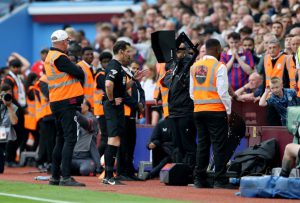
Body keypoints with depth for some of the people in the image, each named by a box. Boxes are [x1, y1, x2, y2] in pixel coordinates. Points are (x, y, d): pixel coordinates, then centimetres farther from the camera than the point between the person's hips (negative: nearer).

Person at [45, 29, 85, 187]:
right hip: (67, 102, -10)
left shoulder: (49, 57, 16)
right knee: (70, 138, -12)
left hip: (56, 102, 10)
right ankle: (66, 177, -18)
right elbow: (80, 73, -15)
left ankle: (55, 176, 17)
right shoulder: (60, 57, -14)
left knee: (61, 139, 15)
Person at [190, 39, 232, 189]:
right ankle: (220, 180, -4)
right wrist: (228, 110, -3)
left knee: (202, 144, 11)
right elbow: (223, 92, -12)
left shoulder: (195, 66, 8)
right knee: (219, 145, -2)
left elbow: (192, 92, 11)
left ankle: (199, 179, 12)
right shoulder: (219, 67, -10)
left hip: (198, 110, 6)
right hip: (216, 111, -6)